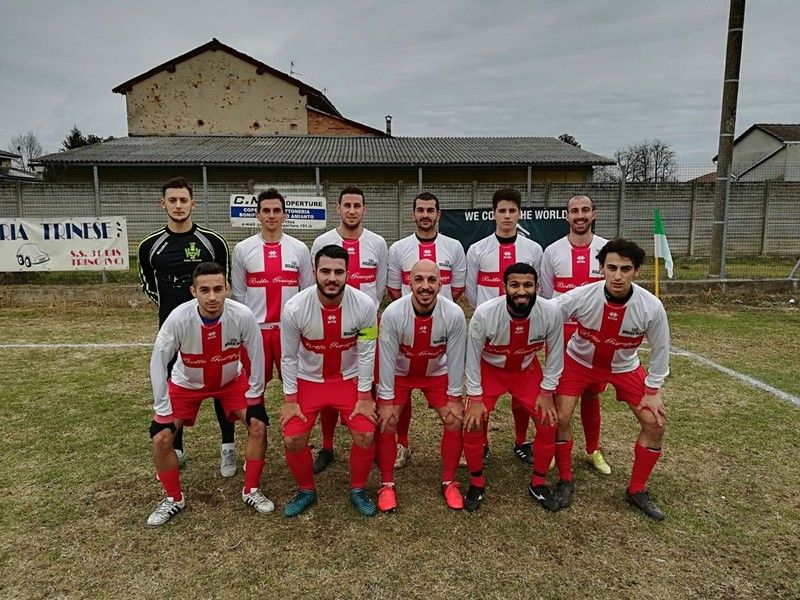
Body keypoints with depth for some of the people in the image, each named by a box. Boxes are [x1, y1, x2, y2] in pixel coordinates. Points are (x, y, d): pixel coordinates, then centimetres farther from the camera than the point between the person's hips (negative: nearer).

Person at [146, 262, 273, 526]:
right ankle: (174, 499, 17)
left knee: (258, 426, -11)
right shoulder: (179, 318, -33)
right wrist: (163, 409, -19)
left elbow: (256, 357, -16)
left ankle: (251, 491, 12)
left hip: (231, 380, 1)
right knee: (161, 438, -9)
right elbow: (158, 362, -21)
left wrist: (254, 397, -10)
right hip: (186, 383, 0)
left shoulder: (243, 316, -32)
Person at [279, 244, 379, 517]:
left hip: (349, 379, 0)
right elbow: (289, 357, -10)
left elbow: (366, 354, -12)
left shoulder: (364, 305, -23)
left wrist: (364, 397, -10)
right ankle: (306, 490, 21)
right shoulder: (294, 308, -23)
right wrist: (289, 400, -7)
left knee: (366, 435, -11)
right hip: (308, 380, 0)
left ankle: (358, 489, 17)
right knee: (292, 439, -9)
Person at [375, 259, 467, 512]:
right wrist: (387, 400, -15)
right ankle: (387, 484, 11)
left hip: (437, 373, 1)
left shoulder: (454, 315, -28)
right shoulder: (392, 314, -30)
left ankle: (449, 483, 16)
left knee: (455, 421, -6)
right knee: (385, 423, -10)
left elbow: (455, 359, -15)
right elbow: (387, 358, -20)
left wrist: (453, 398, -9)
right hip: (399, 373, -1)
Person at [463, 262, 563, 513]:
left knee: (549, 423, -4)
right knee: (472, 424, -11)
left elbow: (555, 353, -9)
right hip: (489, 370, -1)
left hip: (527, 370, 2)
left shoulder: (551, 312, -28)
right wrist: (476, 398, -14)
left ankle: (538, 484, 20)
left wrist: (546, 392, -7)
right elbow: (472, 356, -17)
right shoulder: (484, 313, -32)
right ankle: (477, 484, 14)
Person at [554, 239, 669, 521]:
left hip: (624, 367, 2)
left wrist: (652, 391, -4)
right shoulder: (581, 296, -31)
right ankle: (565, 481, 13)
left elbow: (660, 350, -8)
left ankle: (636, 490, 17)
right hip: (579, 361, -1)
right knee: (560, 418, -12)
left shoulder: (651, 307, -26)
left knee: (655, 423, -4)